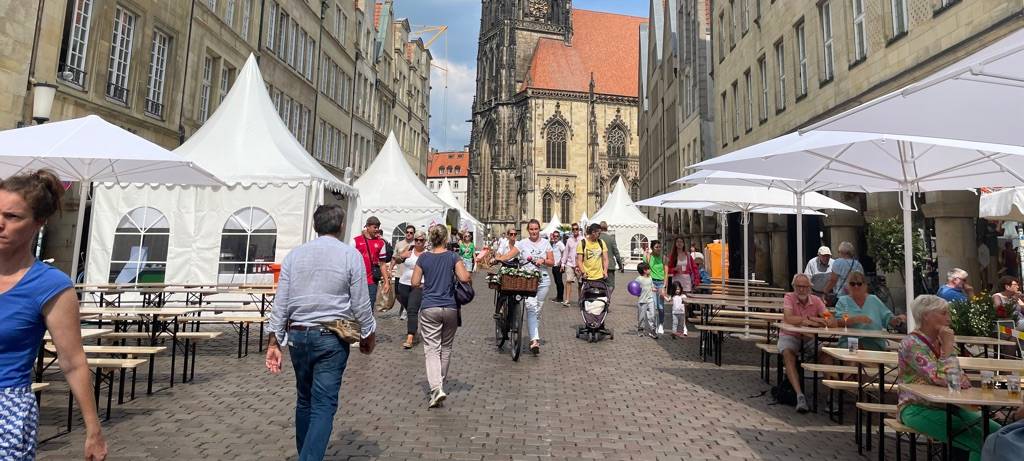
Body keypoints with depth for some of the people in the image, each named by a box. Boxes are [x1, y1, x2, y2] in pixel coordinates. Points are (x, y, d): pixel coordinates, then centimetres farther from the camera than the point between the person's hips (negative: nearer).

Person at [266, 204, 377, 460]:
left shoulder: (295, 254, 4)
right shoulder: (351, 255, -7)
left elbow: (280, 302, 2)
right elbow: (361, 304, -6)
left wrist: (274, 342, 6)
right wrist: (368, 336, 7)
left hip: (297, 335, 5)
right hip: (331, 338, -4)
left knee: (304, 400, 20)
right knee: (324, 404, 0)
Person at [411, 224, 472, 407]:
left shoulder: (423, 258, 0)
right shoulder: (453, 257, -3)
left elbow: (415, 283, 0)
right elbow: (465, 278, -14)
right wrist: (467, 272, 7)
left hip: (429, 308, 0)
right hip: (450, 308, 1)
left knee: (431, 349, -1)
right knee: (446, 347, 17)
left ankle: (436, 388, -16)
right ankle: (440, 383, 32)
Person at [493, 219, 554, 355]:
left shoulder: (545, 243, 10)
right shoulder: (522, 243, 3)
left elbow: (552, 262, 9)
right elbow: (509, 255, -9)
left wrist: (543, 261, -11)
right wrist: (499, 258, -28)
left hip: (542, 280, 3)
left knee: (537, 310, 9)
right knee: (531, 307, -18)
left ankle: (534, 337, 22)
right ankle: (535, 340, -23)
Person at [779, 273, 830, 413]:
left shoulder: (816, 300, 2)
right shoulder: (789, 297, -8)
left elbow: (828, 320, -10)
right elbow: (788, 319, -24)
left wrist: (809, 320, -24)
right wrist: (811, 321, -24)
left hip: (809, 338, 3)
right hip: (789, 336, -3)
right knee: (787, 353, -32)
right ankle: (800, 395, -36)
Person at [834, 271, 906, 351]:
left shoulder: (874, 300, 15)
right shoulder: (843, 301, 7)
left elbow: (888, 318, 12)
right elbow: (838, 322, -7)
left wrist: (898, 319, -9)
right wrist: (856, 319, -22)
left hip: (874, 342, 2)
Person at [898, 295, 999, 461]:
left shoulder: (941, 340, 8)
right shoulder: (912, 344, -19)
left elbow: (956, 374, 16)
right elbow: (941, 379, -24)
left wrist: (961, 378, -7)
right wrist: (948, 345, -18)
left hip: (945, 405, 8)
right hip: (918, 409, -8)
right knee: (979, 439, -19)